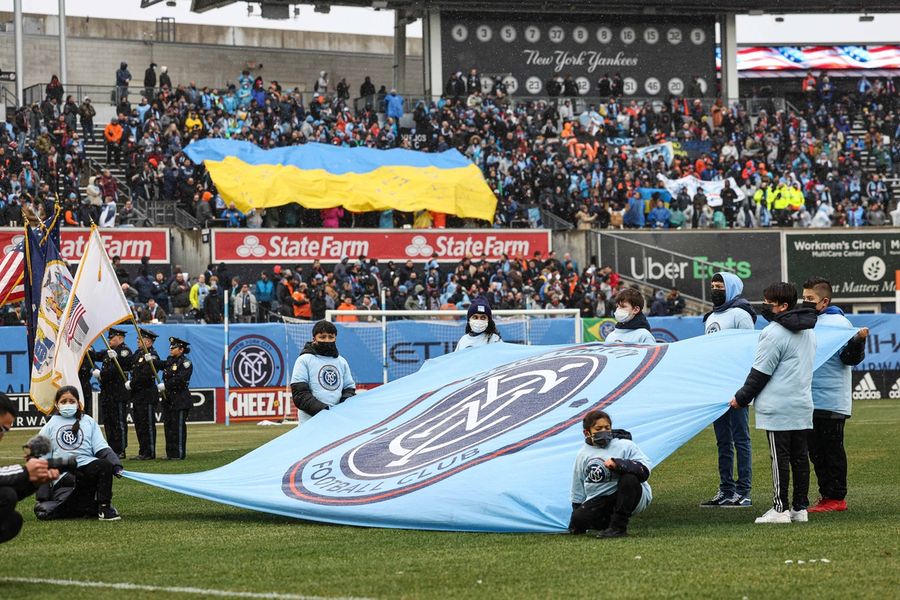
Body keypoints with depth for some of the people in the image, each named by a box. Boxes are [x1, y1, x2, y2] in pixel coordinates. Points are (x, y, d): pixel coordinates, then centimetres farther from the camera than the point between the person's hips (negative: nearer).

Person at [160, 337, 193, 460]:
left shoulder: (185, 363, -10)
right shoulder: (170, 360, 17)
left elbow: (179, 379, -20)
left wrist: (165, 385, -23)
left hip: (180, 399, -8)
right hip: (168, 398, 8)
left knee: (178, 427, -6)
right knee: (168, 426, 10)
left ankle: (179, 454, -2)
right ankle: (170, 453, 16)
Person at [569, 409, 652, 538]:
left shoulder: (626, 446, -3)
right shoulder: (583, 455, 9)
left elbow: (644, 471, -18)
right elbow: (578, 490, 15)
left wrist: (617, 464, -31)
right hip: (599, 500, 3)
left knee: (629, 478, -34)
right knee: (579, 518, -23)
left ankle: (619, 526, -26)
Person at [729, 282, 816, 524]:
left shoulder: (774, 333, -14)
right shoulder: (808, 331, 13)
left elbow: (760, 372, -11)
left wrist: (742, 398, -2)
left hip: (777, 408, -8)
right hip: (803, 404, 8)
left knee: (780, 458, -5)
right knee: (799, 456, 9)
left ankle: (780, 508, -4)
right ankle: (800, 508, 11)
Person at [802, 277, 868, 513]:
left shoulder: (839, 323, -8)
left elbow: (850, 359, -14)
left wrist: (858, 341, -31)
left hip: (832, 403, -8)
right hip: (809, 402, 8)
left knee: (832, 450, -2)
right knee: (816, 451, 11)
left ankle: (837, 498, 3)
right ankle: (826, 495, 18)